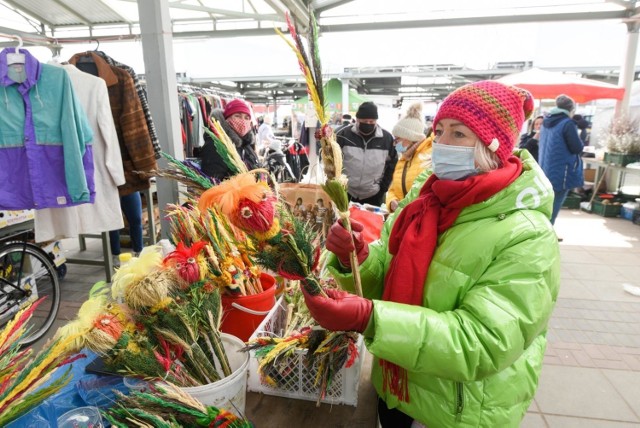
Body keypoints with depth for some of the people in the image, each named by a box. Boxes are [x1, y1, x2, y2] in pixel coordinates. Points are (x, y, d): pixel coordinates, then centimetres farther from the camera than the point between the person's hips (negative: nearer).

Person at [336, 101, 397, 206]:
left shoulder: (386, 138, -2)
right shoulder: (344, 135, -6)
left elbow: (392, 164, 7)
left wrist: (383, 187, 2)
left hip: (374, 196, 1)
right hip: (345, 194, 0)